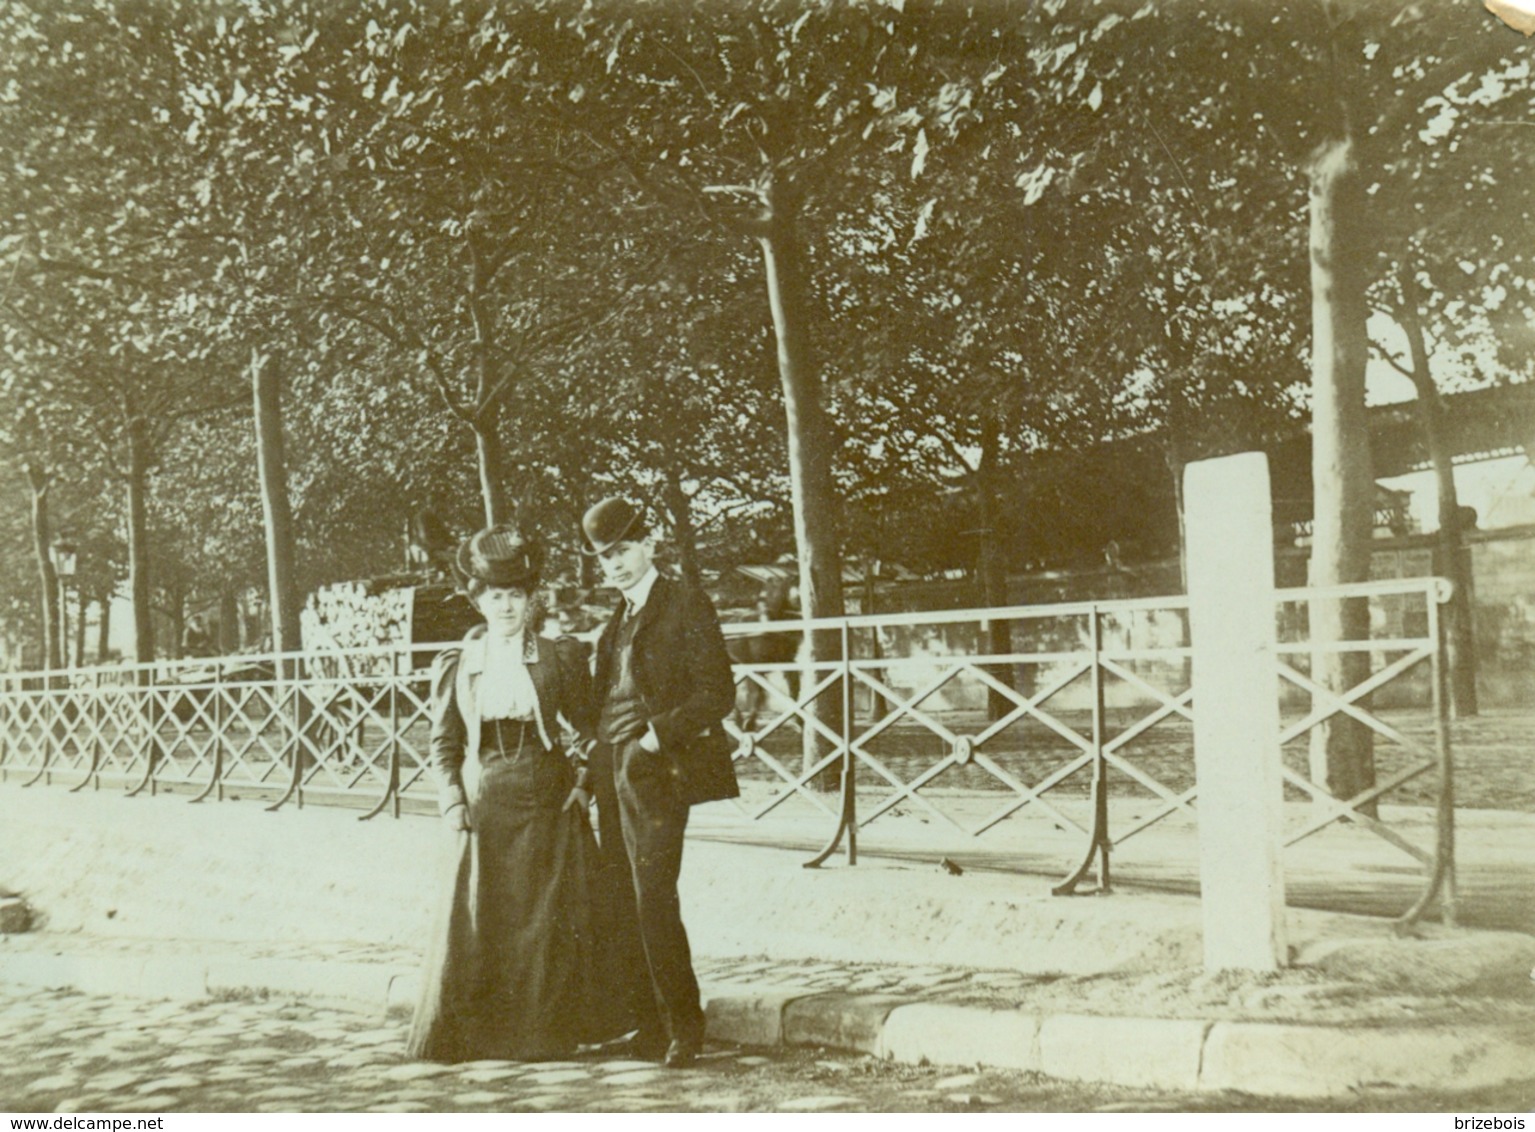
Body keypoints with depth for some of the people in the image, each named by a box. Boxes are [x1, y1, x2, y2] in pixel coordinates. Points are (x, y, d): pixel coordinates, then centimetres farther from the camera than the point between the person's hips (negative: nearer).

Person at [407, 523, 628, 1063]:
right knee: (476, 923, 1)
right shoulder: (455, 665, 6)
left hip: (548, 806, 0)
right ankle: (464, 1033, 16)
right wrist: (453, 803, -3)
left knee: (551, 924, 3)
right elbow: (443, 743, 8)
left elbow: (590, 729, 9)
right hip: (484, 809, 1)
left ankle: (544, 1033, 16)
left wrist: (582, 780, -4)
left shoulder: (560, 657, 3)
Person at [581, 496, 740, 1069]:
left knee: (654, 901, -9)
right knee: (623, 904, 7)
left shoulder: (686, 604, -5)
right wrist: (597, 755, 9)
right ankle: (650, 1027, 16)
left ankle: (685, 1027, 3)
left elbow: (718, 694, -10)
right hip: (613, 772, 8)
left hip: (655, 771, -8)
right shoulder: (621, 618, 18)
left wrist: (657, 736, -16)